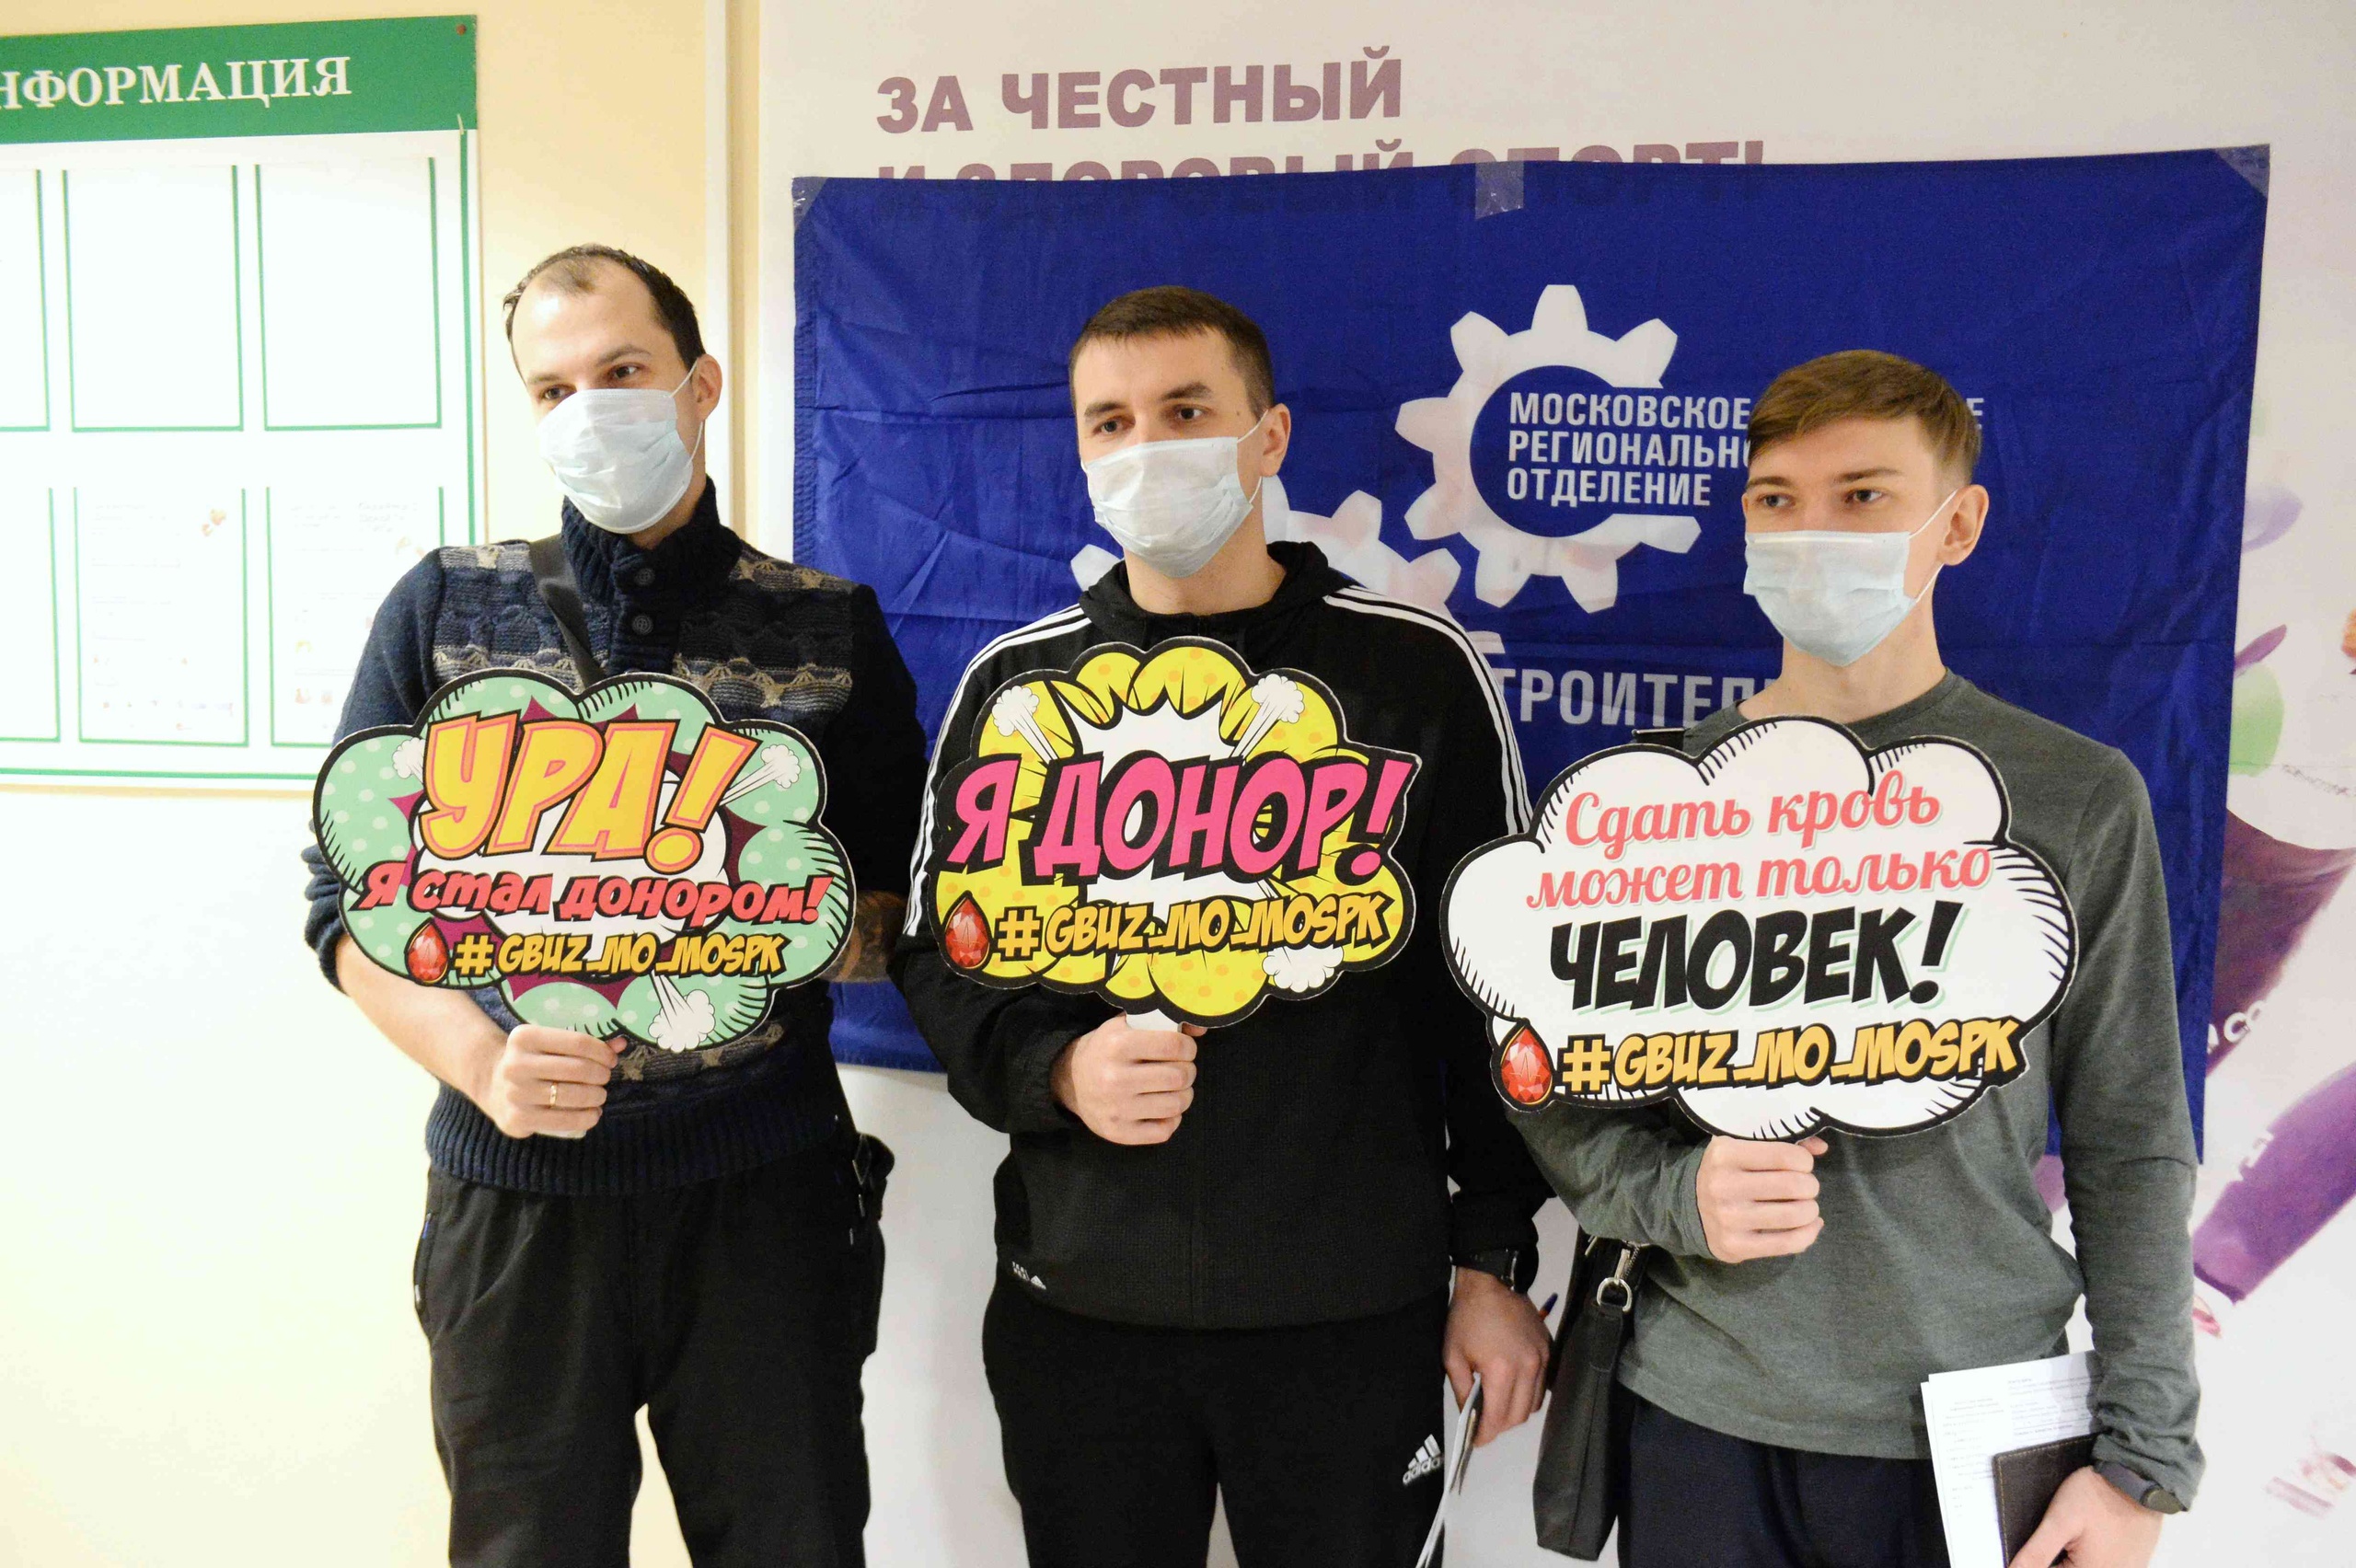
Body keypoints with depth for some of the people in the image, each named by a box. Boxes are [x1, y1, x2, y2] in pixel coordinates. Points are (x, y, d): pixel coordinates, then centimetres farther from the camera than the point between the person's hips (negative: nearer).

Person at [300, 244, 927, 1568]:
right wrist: (477, 1058, -13)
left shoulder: (829, 629, 3)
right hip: (515, 1194, 1)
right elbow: (352, 895, 3)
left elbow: (904, 915, 4)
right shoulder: (446, 608, 4)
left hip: (767, 1196, 0)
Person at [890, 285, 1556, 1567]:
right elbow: (938, 955, 6)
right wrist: (1055, 1069, -14)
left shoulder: (1419, 669, -4)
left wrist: (1495, 1263, 1)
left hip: (1352, 1311, -1)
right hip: (1076, 1308, 2)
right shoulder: (1014, 683, 2)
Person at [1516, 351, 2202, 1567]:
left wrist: (2140, 1457, -3)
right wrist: (1674, 1191, -17)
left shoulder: (2074, 799, -2)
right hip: (1698, 1420, 1)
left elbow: (2131, 1147, 0)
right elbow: (1560, 1102, 2)